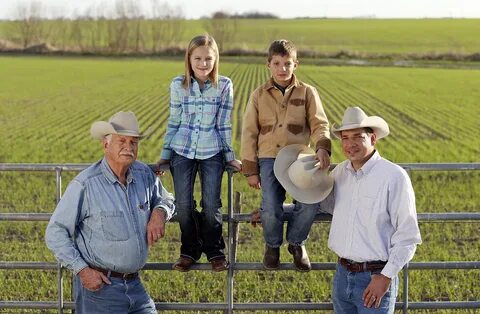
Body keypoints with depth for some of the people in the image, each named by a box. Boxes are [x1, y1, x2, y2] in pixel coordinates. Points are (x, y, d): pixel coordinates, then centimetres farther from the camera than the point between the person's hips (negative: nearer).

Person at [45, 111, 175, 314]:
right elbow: (55, 233, -10)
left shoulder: (144, 175, 2)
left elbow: (165, 200, 22)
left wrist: (159, 213, -2)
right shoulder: (85, 184, -14)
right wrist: (82, 270, -16)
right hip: (99, 285, -6)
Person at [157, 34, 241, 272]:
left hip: (212, 152, -1)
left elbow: (224, 125, 2)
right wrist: (165, 155, 8)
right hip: (182, 151, 1)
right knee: (183, 204, -1)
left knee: (211, 204, -3)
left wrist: (230, 157, 2)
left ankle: (215, 250, 17)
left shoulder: (224, 86, -4)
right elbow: (173, 121, 6)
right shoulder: (178, 85, -2)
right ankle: (189, 250, 18)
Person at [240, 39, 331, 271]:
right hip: (269, 158, 0)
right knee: (270, 209, -21)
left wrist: (322, 147, -21)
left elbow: (319, 124, 2)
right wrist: (250, 170, 3)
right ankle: (272, 245, 13)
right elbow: (249, 133, 9)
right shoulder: (259, 95, 8)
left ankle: (296, 242, 8)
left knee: (310, 202, -23)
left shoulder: (307, 92, 7)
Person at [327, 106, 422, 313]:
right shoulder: (339, 173, 5)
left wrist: (386, 277, -14)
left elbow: (407, 236, -11)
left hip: (375, 278, -6)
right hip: (342, 274, 6)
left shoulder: (394, 176, -12)